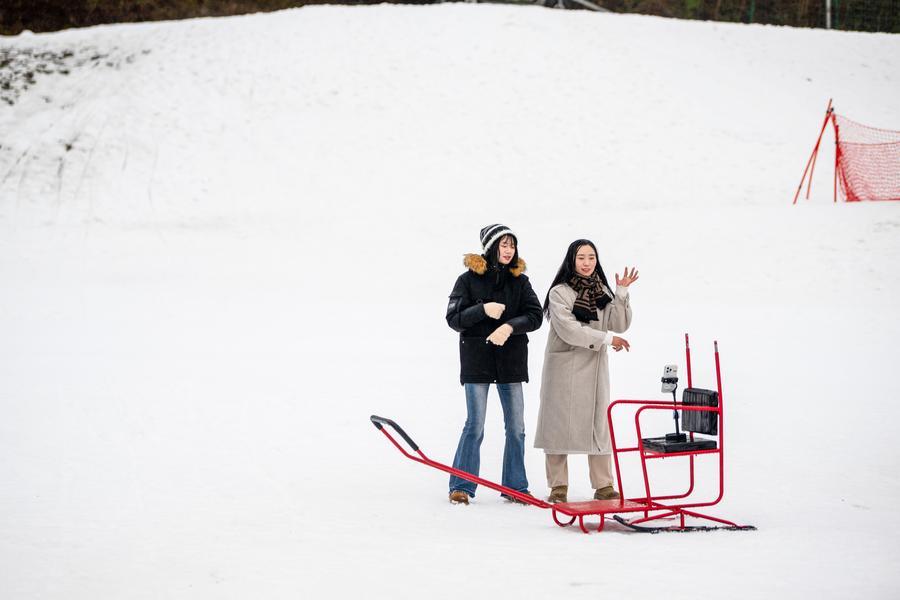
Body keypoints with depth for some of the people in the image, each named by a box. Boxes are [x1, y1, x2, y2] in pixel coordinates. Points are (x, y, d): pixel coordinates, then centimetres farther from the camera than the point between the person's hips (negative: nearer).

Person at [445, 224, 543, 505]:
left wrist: (509, 327, -18)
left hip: (511, 359, 3)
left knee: (516, 427, 4)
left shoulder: (519, 281, 7)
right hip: (477, 360, -3)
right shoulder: (469, 279, -1)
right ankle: (461, 486, 6)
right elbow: (453, 318, -4)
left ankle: (515, 487, 14)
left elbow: (535, 315, -2)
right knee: (474, 426, -3)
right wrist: (483, 310, -19)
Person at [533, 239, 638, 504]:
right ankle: (558, 487, 6)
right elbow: (569, 330, -16)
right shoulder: (559, 293, -6)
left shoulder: (602, 291, 11)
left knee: (599, 424, 2)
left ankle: (604, 486, 5)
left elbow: (619, 325, 3)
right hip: (564, 367, -5)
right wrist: (607, 338, -12)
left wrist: (621, 293, -8)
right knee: (560, 423, -1)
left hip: (595, 367, 5)